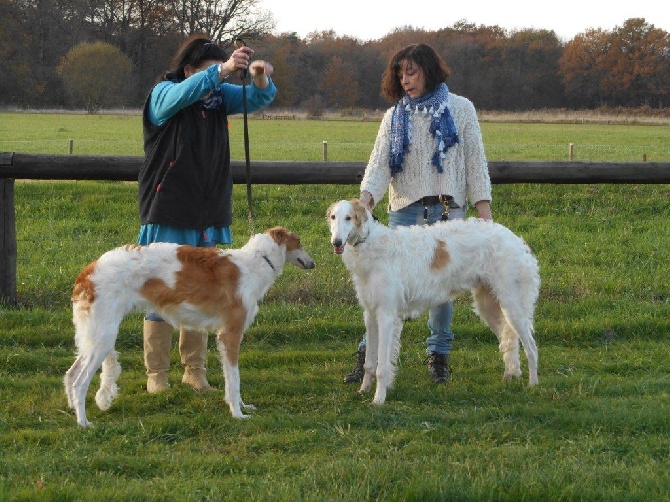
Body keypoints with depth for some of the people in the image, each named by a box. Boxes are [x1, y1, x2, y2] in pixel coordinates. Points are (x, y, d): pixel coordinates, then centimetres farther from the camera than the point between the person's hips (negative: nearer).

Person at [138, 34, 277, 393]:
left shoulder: (219, 96, 8)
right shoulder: (163, 94, -7)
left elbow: (258, 98, -2)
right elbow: (184, 93, -29)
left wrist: (261, 79, -26)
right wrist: (221, 70, -44)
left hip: (208, 214, 5)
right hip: (168, 213, -5)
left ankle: (195, 369, 19)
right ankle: (156, 373, 7)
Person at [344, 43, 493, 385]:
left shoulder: (460, 109, 6)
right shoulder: (395, 116, 10)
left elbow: (475, 161, 5)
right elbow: (379, 163, 0)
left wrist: (484, 210, -2)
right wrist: (366, 196, -19)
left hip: (448, 209, -1)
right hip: (405, 210, 1)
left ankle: (439, 356, 13)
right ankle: (368, 354, 0)